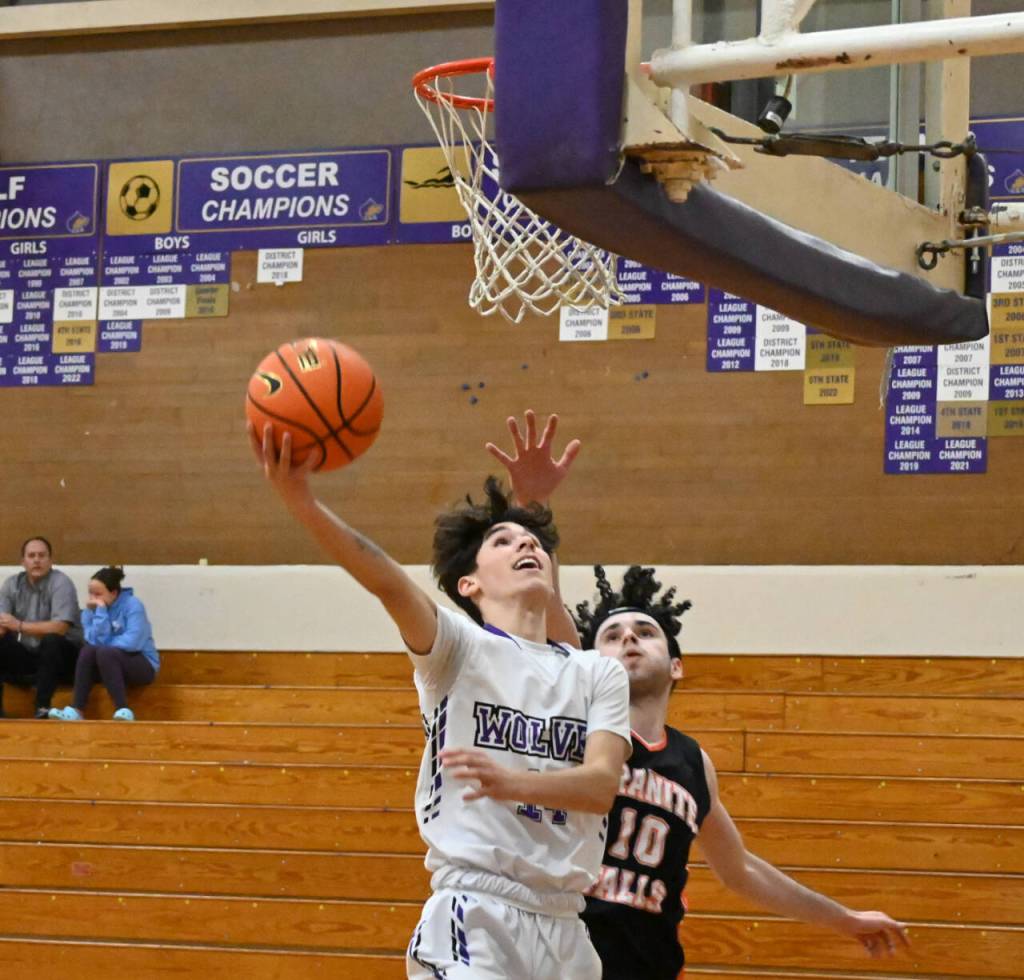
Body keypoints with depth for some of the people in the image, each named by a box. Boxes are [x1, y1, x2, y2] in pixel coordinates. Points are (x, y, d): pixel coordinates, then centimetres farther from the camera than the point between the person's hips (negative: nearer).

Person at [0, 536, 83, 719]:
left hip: (61, 654, -5)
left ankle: (43, 709, -35)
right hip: (25, 653, 5)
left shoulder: (61, 583, -14)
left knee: (51, 640, -35)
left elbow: (60, 627, -26)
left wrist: (19, 625, -25)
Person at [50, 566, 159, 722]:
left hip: (143, 666, -5)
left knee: (105, 652, -31)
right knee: (88, 650, -23)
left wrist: (103, 645, -12)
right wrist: (99, 612, -18)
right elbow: (95, 640, -12)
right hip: (108, 663, 5)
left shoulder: (132, 605, -12)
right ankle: (76, 710, -29)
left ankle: (123, 710, -35)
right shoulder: (95, 608, 2)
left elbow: (132, 642, -24)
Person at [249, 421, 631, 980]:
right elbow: (390, 585, -18)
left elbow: (602, 784, -5)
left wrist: (513, 781, -26)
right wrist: (301, 503, -37)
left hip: (563, 927, 4)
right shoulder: (460, 646, 1)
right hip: (474, 916, -4)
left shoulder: (601, 675, 12)